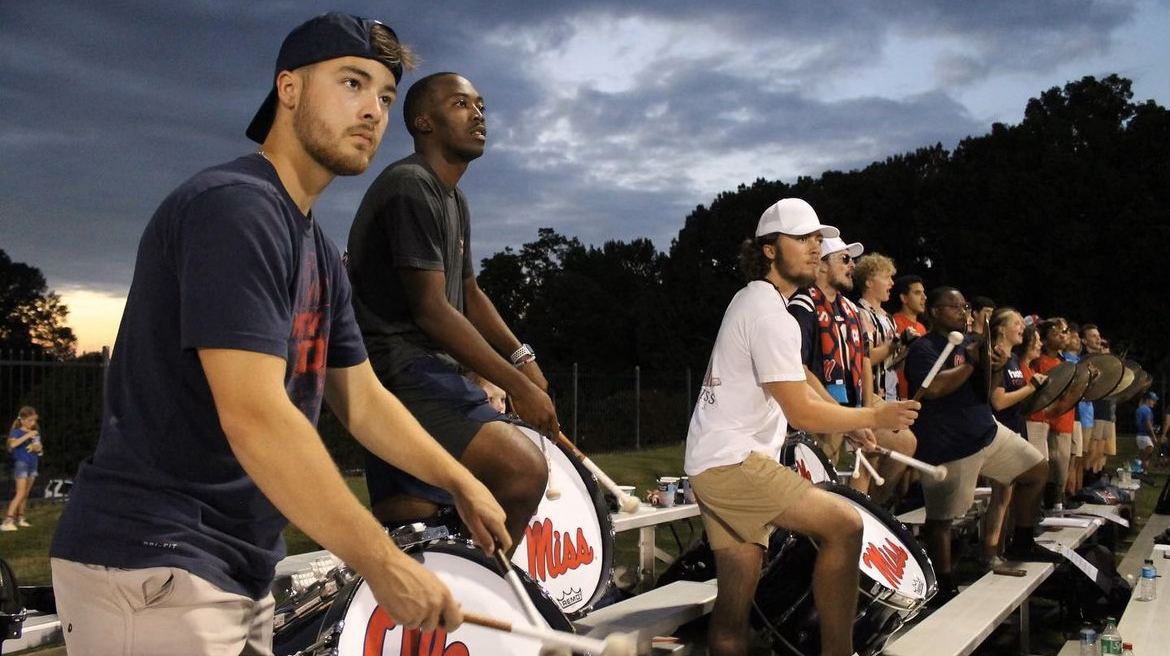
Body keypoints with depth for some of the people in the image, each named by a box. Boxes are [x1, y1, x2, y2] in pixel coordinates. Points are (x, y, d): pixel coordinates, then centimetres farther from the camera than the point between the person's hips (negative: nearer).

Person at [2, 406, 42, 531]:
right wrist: (27, 435, -34)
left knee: (26, 494, 13)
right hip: (21, 464, -7)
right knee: (20, 493, -13)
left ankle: (20, 518, 24)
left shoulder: (35, 432, 8)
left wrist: (36, 447, -6)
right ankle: (7, 522, -14)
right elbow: (12, 444, -31)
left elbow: (40, 447, 16)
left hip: (32, 465, 7)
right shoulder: (17, 432, -11)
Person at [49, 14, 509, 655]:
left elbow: (361, 399, 18)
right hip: (153, 567, -10)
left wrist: (461, 483, 13)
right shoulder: (233, 206, -18)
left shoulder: (318, 251, 12)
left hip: (240, 572, 10)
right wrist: (383, 564, -23)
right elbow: (255, 417, -26)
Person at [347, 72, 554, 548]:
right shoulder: (411, 187, -12)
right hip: (399, 367, -11)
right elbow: (431, 309, -18)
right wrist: (517, 385, -16)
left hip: (424, 371, 11)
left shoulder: (454, 200, 21)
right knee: (524, 470, -23)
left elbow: (468, 293, 26)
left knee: (404, 523, 11)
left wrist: (522, 359, 9)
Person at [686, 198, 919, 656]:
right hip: (734, 462, -10)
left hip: (716, 463, 10)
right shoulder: (771, 315, -15)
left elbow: (791, 394, 26)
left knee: (733, 607, 9)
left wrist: (848, 425, 18)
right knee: (844, 526, -10)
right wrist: (874, 417, -4)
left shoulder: (751, 301, 18)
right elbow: (802, 413, -16)